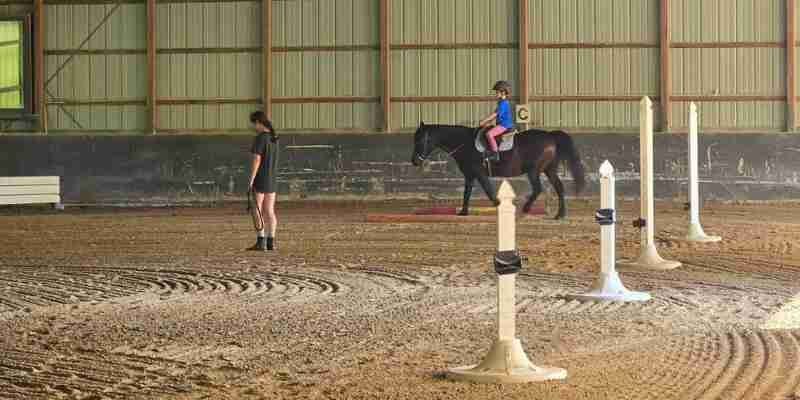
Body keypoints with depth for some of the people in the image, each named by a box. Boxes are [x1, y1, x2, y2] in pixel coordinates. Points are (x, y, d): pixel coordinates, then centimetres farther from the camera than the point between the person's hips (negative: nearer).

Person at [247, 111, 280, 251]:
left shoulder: (260, 138, -14)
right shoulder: (274, 138, 10)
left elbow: (256, 160, -18)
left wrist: (251, 180, -16)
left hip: (260, 179, -7)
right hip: (272, 180, 7)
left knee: (257, 210, -2)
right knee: (270, 211, 7)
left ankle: (261, 241, -7)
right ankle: (271, 242, 5)